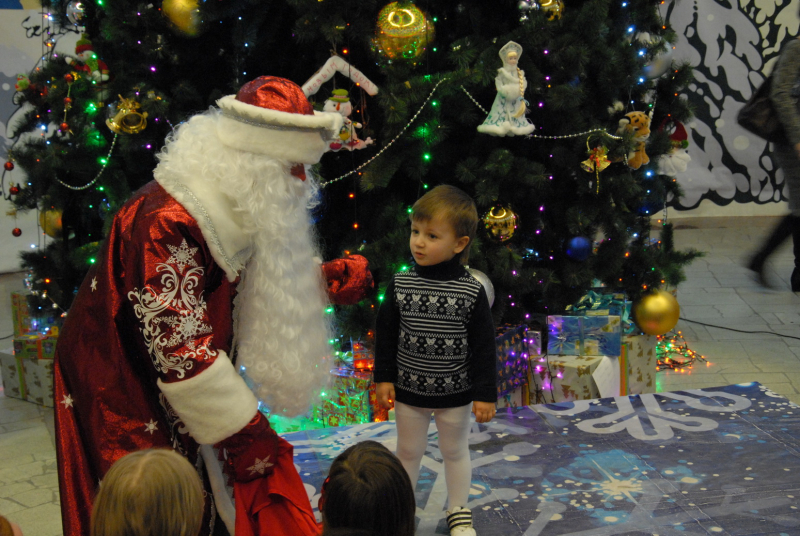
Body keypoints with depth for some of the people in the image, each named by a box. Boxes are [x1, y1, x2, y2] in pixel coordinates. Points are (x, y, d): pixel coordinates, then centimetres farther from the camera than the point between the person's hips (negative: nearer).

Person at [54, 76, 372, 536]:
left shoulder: (234, 211, 0)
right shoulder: (168, 223, -30)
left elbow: (268, 281, 19)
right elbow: (180, 349, -30)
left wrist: (331, 278, 2)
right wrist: (245, 434, -24)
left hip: (187, 397, 8)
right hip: (125, 406, -8)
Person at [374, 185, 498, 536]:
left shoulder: (471, 292, -15)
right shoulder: (400, 284, -9)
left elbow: (483, 346, -9)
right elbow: (386, 334, 1)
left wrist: (486, 395, -8)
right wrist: (383, 378, 0)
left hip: (455, 392, -1)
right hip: (408, 389, 2)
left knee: (455, 452, 18)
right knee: (408, 451, 18)